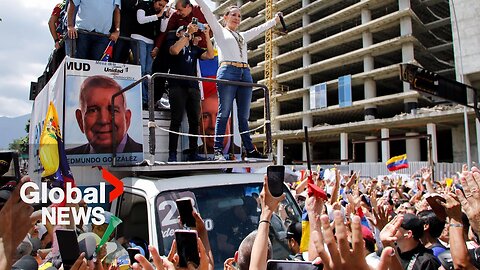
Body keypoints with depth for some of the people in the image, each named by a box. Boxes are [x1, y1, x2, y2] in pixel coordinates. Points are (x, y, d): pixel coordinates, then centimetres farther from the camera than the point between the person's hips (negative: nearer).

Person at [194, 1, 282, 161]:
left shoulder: (242, 36, 30)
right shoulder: (220, 31, 16)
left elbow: (260, 28, 39)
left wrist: (275, 20, 44)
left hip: (245, 74, 5)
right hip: (227, 72, -5)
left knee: (244, 116, 4)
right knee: (224, 113, -10)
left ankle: (250, 150, 5)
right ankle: (218, 151, -9)